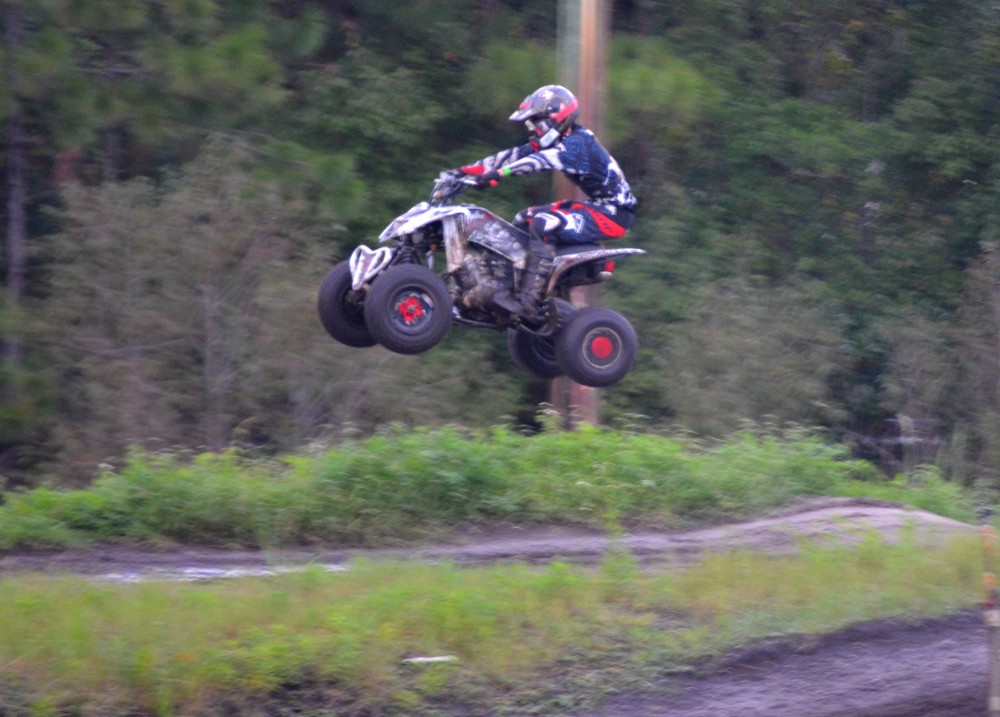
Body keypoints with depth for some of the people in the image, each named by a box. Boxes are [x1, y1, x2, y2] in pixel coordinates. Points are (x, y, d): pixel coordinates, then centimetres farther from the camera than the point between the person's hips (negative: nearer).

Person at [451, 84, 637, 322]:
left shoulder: (578, 142, -20)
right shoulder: (557, 142, 9)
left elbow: (543, 160, -37)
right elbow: (516, 154, 5)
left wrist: (498, 173, -47)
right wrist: (468, 170, -2)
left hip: (614, 213, -11)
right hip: (598, 205, 11)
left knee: (544, 224, -29)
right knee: (523, 219, 12)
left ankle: (528, 302, -32)